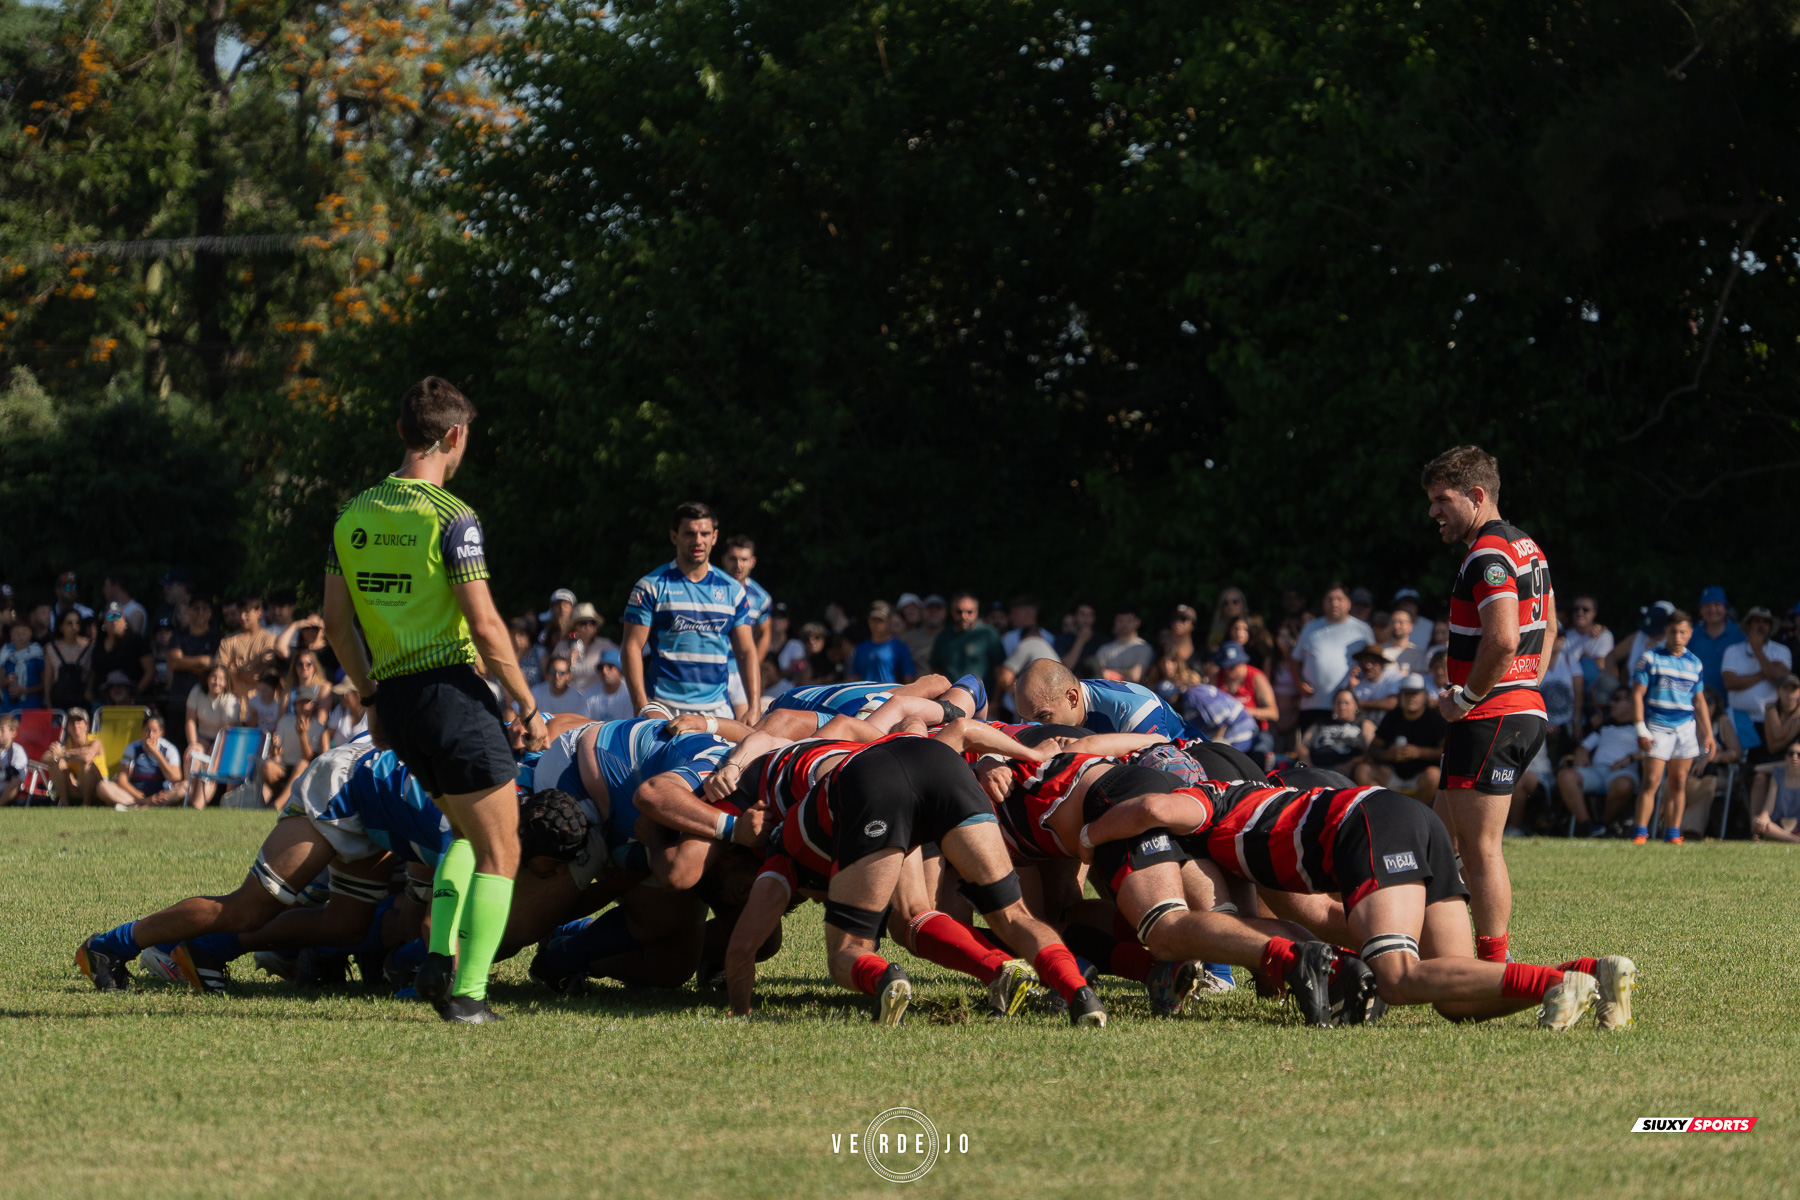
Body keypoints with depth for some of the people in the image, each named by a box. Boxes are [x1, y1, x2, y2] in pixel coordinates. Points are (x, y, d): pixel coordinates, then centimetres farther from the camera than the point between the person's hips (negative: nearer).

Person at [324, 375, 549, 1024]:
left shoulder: (353, 515, 7)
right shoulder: (451, 518, -13)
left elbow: (336, 623, 11)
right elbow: (484, 627, -15)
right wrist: (529, 707, -7)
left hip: (395, 701, 7)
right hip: (452, 692, -7)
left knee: (468, 830, 26)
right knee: (499, 850, 1)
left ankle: (439, 956, 12)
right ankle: (467, 993, -7)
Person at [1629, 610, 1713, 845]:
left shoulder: (1694, 663, 12)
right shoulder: (1651, 658, -1)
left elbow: (1699, 700, 19)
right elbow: (1637, 694, -3)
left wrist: (1708, 733, 15)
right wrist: (1641, 730, -11)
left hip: (1685, 728, 4)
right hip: (1657, 727, -4)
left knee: (1679, 782, 2)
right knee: (1652, 780, -11)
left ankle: (1673, 833, 6)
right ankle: (1640, 832, -10)